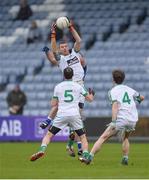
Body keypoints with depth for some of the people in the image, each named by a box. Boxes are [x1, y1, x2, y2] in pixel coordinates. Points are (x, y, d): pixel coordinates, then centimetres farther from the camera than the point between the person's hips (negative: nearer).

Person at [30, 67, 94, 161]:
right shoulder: (78, 86, 6)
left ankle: (42, 150, -15)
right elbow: (90, 99, 13)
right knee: (83, 137, 12)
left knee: (49, 134, 7)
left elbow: (53, 104, 8)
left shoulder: (58, 87, 6)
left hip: (62, 115, 0)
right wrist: (92, 94, 36)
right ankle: (86, 155, -6)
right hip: (75, 115, 0)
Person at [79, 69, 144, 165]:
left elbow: (115, 106, -13)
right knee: (125, 138, 31)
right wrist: (139, 100, 56)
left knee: (103, 138, -3)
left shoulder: (113, 91, 2)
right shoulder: (129, 89, 17)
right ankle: (125, 159, 21)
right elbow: (142, 97, 32)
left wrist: (113, 122, -21)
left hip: (121, 120, -5)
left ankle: (90, 157, -11)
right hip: (133, 120, 5)